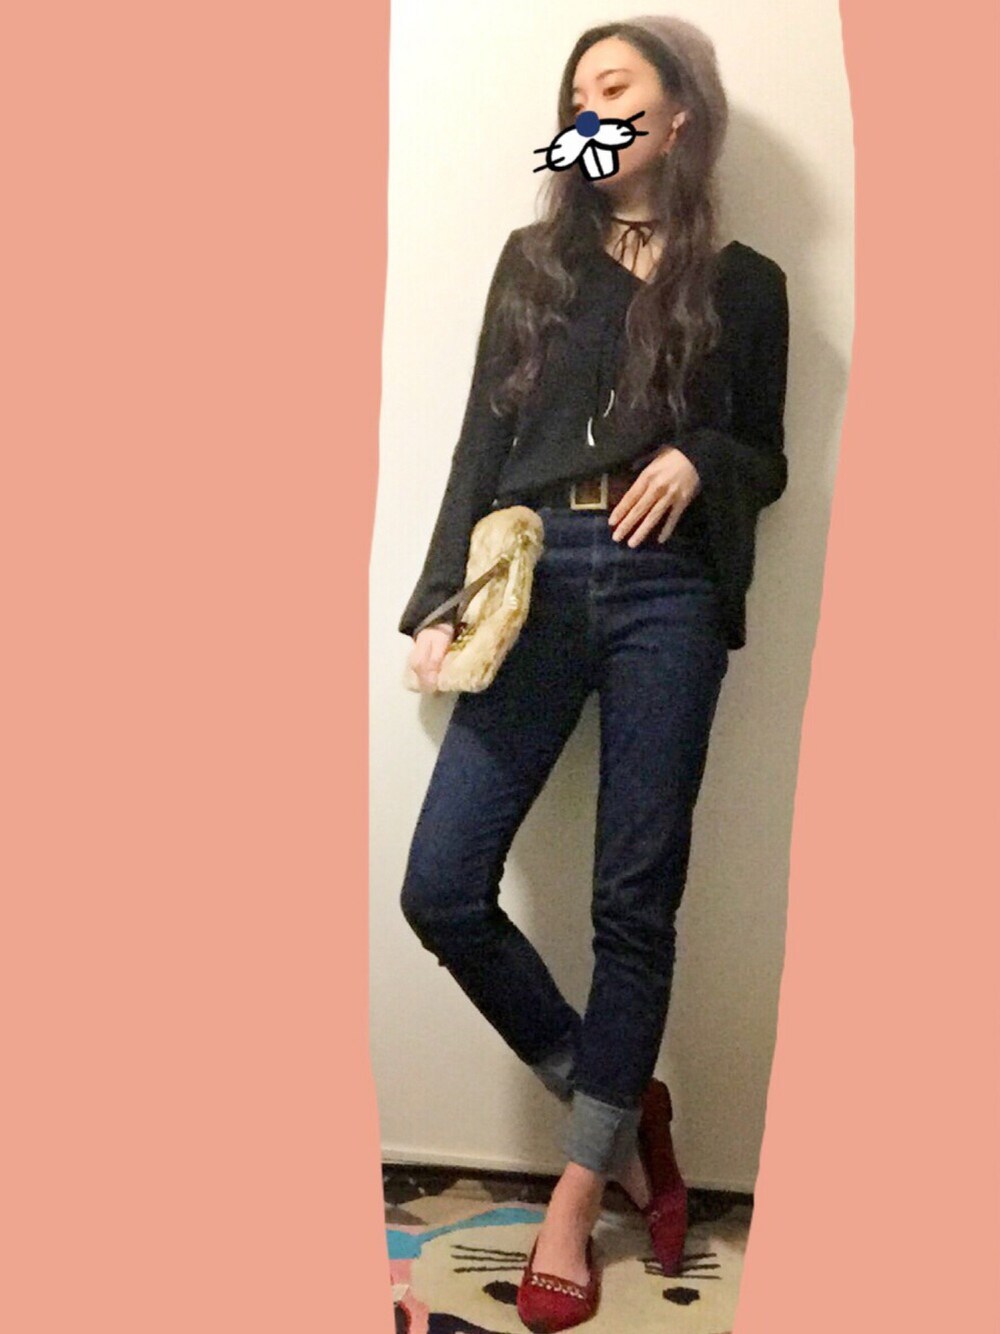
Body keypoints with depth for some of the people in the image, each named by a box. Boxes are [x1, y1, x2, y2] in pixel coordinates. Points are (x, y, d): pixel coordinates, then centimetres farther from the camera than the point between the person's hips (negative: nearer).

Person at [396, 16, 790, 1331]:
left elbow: (767, 462, 15)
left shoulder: (745, 284, 11)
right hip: (535, 580, 2)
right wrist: (443, 600, -1)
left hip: (666, 595, -1)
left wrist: (700, 461, -9)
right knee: (442, 887, -6)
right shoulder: (534, 260, 15)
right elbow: (481, 444, 9)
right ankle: (618, 1103, 16)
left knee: (635, 902, 0)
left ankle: (579, 1187, 18)